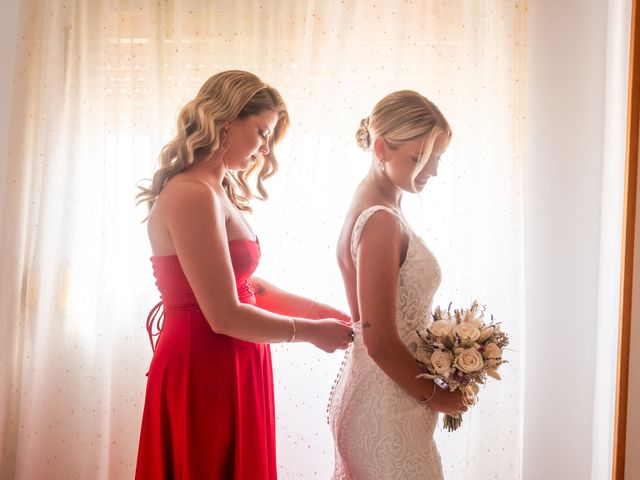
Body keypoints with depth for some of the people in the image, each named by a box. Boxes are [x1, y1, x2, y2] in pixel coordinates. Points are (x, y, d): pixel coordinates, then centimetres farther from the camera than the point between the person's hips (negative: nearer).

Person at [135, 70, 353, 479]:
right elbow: (225, 316, -22)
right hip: (204, 374, -9)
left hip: (230, 369, 9)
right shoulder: (191, 195, -19)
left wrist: (325, 312, 5)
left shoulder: (218, 192, 11)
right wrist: (311, 331, -10)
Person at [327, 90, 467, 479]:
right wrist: (436, 396, -8)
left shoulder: (371, 210, 7)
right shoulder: (381, 221, -20)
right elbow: (380, 342, -22)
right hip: (386, 408, -9)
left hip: (369, 398, 9)